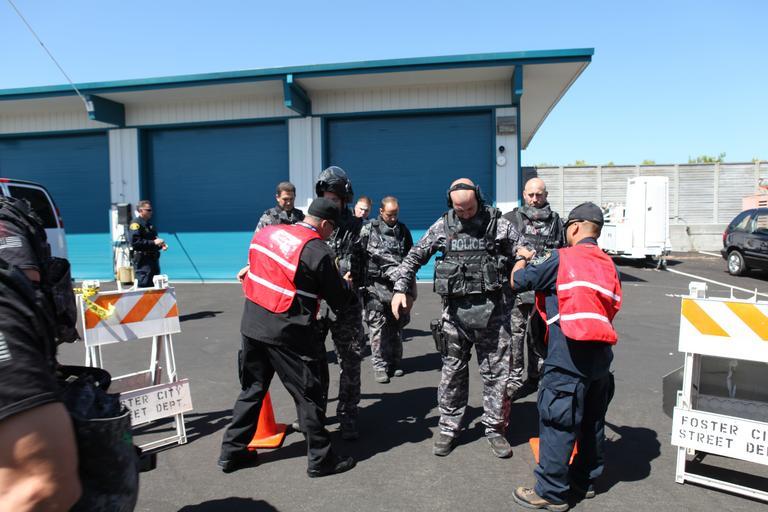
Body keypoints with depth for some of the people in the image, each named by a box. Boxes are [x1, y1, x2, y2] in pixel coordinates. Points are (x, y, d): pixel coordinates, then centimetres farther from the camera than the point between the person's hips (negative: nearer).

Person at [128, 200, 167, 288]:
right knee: (143, 286, -9)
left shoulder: (148, 224, 19)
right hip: (143, 261, -9)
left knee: (154, 286, 11)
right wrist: (153, 242, -21)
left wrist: (161, 245, 9)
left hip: (153, 260, 9)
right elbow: (135, 242, -22)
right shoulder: (136, 224, -9)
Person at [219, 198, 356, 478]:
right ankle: (320, 459, 20)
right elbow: (338, 299, -5)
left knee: (252, 389, 21)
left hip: (251, 325, 7)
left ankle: (232, 452, 31)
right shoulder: (319, 252, -14)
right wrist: (347, 285, 14)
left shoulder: (265, 233, 5)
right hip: (287, 334, -7)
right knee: (309, 394, 8)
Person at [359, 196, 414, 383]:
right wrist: (359, 283, -4)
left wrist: (412, 284, 13)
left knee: (396, 327, 9)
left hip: (399, 285, 3)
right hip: (376, 286, -3)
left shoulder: (403, 230, 10)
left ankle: (394, 363, 21)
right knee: (378, 328, -3)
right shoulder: (368, 230, 0)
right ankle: (379, 366, 3)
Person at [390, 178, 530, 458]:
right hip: (455, 312, 1)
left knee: (496, 372, 7)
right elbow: (414, 257, 9)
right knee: (452, 372, 10)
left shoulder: (499, 224, -2)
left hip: (492, 311, -1)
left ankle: (495, 428, 24)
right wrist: (400, 289, 0)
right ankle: (449, 428, 24)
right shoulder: (442, 226, 3)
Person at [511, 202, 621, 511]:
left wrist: (522, 259, 23)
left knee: (558, 423, 1)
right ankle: (585, 481, 34)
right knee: (593, 421, 18)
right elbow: (612, 308, 17)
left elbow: (517, 281, 1)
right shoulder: (610, 266, 12)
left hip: (569, 355, -7)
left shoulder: (561, 259, -7)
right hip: (602, 354, 8)